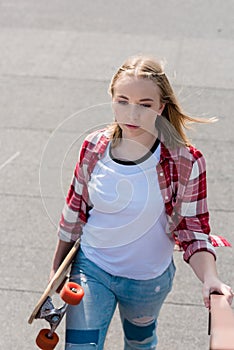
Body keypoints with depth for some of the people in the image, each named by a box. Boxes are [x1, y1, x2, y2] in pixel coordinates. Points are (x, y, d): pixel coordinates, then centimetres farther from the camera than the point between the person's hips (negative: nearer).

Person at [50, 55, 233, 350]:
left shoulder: (185, 163, -22)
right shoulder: (94, 147, -13)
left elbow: (193, 231, -15)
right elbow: (75, 210, 1)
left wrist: (210, 279, -34)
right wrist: (57, 267, 11)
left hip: (148, 279, -1)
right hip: (91, 269, 1)